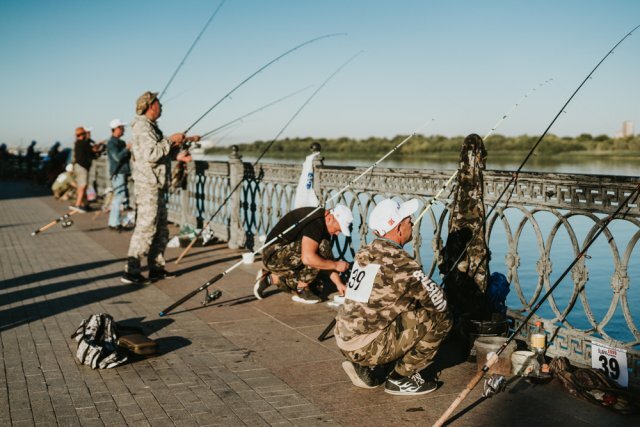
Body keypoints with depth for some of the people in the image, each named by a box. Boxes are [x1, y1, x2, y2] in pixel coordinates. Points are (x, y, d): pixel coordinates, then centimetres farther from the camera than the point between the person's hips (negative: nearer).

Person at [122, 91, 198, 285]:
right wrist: (171, 140, -15)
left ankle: (156, 268, 20)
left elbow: (160, 152, 24)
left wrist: (183, 144, 16)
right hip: (148, 185, -11)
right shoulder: (142, 126, -13)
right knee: (146, 227, -9)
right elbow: (151, 154, -24)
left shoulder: (150, 126, 19)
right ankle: (131, 271, -6)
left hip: (156, 186, 11)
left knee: (161, 229, 13)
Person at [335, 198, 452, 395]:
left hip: (343, 339, 8)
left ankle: (366, 367, 17)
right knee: (440, 319, -5)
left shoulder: (365, 253, 7)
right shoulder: (400, 262, -17)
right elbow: (439, 303, -8)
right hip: (366, 346, -8)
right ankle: (402, 378, 4)